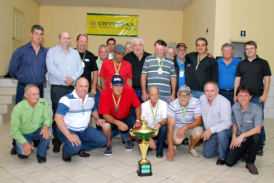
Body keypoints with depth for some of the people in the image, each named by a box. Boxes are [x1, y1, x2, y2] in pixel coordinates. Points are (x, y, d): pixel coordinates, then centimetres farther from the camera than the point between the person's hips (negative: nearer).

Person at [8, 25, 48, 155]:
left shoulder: (46, 52, 4)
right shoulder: (21, 51, -1)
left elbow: (48, 68, 15)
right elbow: (12, 69, 6)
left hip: (39, 88, 2)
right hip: (23, 88, -2)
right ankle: (17, 144, 12)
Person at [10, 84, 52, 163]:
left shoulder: (43, 103, -19)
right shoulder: (18, 108, -22)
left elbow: (48, 117, -11)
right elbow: (14, 130, -17)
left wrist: (46, 125, -35)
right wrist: (24, 142, -28)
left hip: (38, 132, 2)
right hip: (24, 134, -2)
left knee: (48, 130, -30)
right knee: (24, 152, -27)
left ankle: (41, 154, -3)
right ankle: (22, 149, 16)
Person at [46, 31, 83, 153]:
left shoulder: (75, 53, 16)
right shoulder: (52, 51, 5)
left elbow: (80, 68, 6)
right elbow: (51, 68, -8)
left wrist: (72, 78, -12)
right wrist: (64, 78, -13)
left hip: (73, 88, 3)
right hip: (57, 88, -3)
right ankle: (56, 141, 7)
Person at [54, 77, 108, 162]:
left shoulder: (90, 98, 4)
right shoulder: (66, 99, -19)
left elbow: (94, 110, 24)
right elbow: (58, 118, -26)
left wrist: (97, 119, 1)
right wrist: (69, 135, -35)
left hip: (84, 130, 7)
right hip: (67, 130, -6)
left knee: (103, 140, -6)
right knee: (75, 146, -34)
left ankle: (80, 149, 11)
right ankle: (66, 152, 3)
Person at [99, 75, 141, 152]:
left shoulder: (129, 90, -21)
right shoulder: (105, 94, -24)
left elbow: (138, 106, -9)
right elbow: (105, 115, -24)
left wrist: (138, 121, -22)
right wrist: (118, 123, -40)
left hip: (126, 117, 2)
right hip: (111, 119, -2)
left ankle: (128, 138, 16)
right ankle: (108, 144, 2)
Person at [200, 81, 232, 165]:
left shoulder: (224, 102, -24)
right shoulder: (202, 99, -6)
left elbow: (226, 123, -30)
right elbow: (200, 115, 6)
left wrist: (211, 130, -38)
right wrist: (207, 131, 1)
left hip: (224, 129, -5)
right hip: (210, 132, 6)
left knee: (221, 134, -39)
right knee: (207, 154, 1)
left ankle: (222, 157, -12)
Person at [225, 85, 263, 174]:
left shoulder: (256, 109, -19)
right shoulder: (234, 107, -6)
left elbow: (258, 129, -30)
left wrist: (242, 135, -42)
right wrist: (234, 136, -6)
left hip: (250, 139, -3)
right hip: (238, 140, 3)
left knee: (256, 137, -39)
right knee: (229, 162, -12)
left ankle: (250, 162, -11)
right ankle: (244, 152, 24)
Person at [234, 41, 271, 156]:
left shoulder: (263, 63, 5)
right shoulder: (241, 64, 13)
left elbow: (267, 79, 1)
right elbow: (237, 80, 10)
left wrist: (264, 94, -8)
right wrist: (235, 95, 3)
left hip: (257, 98, -2)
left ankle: (260, 146, 11)